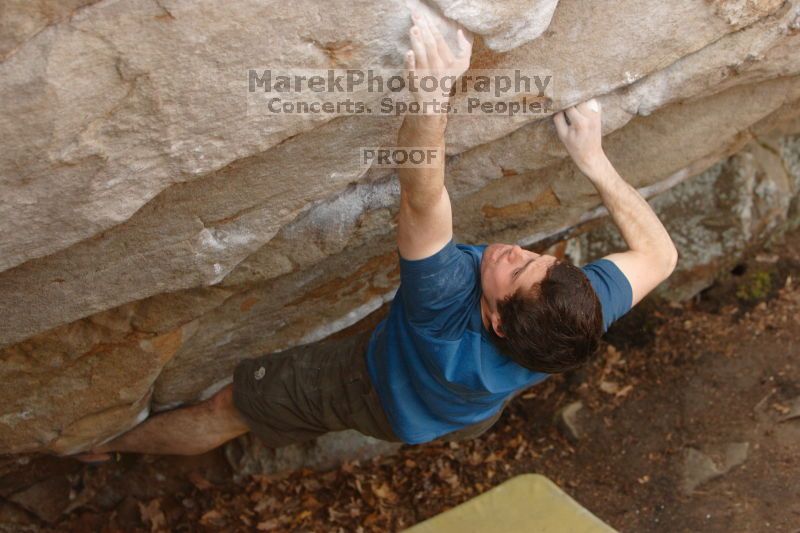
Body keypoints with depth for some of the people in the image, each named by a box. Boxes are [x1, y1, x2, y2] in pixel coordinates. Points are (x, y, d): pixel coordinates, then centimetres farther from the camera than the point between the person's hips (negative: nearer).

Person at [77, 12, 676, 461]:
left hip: (377, 391, -3)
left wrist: (431, 98, -74)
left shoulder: (447, 313, -52)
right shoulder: (578, 317, -39)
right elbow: (659, 254, -22)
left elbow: (421, 196, -60)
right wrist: (594, 158, -28)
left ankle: (99, 447, 37)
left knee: (226, 409, 13)